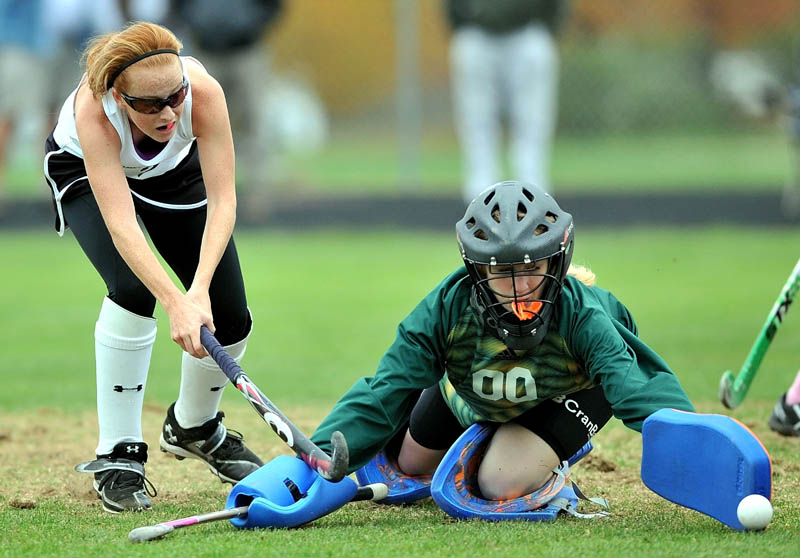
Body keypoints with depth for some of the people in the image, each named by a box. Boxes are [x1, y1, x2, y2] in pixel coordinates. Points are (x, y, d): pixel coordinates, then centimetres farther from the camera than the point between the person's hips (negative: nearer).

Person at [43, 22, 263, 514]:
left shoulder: (204, 91, -39)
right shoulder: (93, 110, -43)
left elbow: (223, 200, -39)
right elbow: (120, 223, -48)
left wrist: (199, 290, -52)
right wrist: (176, 304, -59)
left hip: (174, 169, 3)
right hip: (85, 171, -3)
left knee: (228, 319, -4)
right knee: (134, 289, -28)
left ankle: (195, 427, 28)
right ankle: (119, 456, -14)